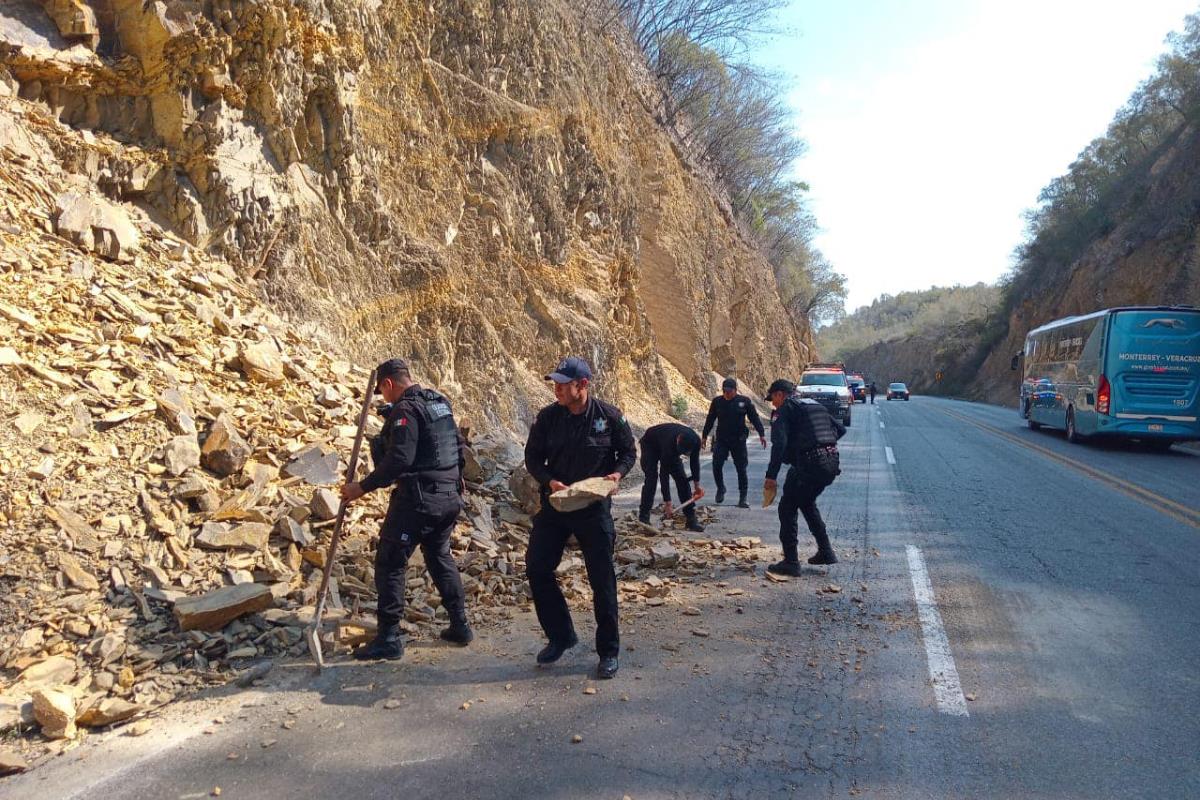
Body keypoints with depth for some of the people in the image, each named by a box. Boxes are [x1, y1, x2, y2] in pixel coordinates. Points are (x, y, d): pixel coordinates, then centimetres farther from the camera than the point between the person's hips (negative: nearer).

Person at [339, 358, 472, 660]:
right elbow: (457, 446, 21)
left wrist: (363, 487, -18)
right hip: (449, 497, 9)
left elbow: (399, 459, -22)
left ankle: (389, 638, 3)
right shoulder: (441, 402, 12)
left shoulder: (406, 409, -14)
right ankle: (460, 625, 24)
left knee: (390, 564, 1)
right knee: (441, 558, 22)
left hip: (417, 499, -9)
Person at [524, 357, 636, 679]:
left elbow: (628, 452, 4)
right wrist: (549, 481, -14)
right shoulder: (547, 417, -4)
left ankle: (608, 651, 19)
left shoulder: (609, 416, -9)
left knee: (602, 580, 3)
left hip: (594, 508, -3)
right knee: (537, 569, 1)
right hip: (554, 505, 3)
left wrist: (617, 473, -16)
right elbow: (532, 457, 3)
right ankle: (560, 636, 22)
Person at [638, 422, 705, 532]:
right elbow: (664, 474, -38)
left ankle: (691, 519, -2)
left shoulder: (696, 441, -30)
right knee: (651, 478, -20)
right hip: (650, 444, -5)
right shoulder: (669, 444, -44)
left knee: (682, 478, -6)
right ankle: (643, 518, -14)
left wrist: (696, 486, -4)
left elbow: (694, 462, -8)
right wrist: (667, 503, -36)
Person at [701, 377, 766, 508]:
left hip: (739, 441, -1)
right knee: (717, 465, -11)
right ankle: (720, 489, 14)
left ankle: (742, 498, 9)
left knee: (741, 469, 1)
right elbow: (710, 420, 11)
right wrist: (704, 436, 13)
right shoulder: (717, 401, 2)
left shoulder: (745, 401, -3)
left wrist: (761, 434, -8)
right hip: (721, 440, 1)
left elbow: (755, 418, 0)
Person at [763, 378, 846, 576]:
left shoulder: (786, 409, -2)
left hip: (808, 464, -8)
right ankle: (826, 551, 27)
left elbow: (779, 443, -15)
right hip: (832, 463, 8)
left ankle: (791, 562, 3)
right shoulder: (816, 405, 22)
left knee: (787, 508, 5)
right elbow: (841, 429, 24)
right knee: (807, 503, 27)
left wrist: (771, 476, -17)